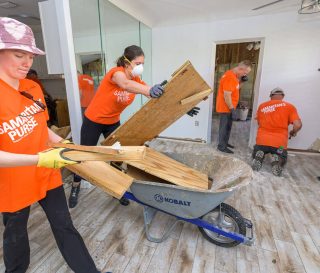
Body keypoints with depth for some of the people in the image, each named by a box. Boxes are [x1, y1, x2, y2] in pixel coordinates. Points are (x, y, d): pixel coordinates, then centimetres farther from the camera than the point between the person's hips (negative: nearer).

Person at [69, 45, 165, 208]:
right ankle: (75, 188, 35)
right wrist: (149, 91, -67)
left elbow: (157, 95, -17)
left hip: (113, 123, 5)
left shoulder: (137, 81, -7)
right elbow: (126, 84, -50)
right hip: (93, 121, -5)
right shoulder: (116, 72, -25)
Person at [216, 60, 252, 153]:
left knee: (228, 126, 18)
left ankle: (225, 142, 31)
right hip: (226, 108, -10)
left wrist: (239, 79, 3)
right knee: (225, 127, -1)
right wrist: (233, 110, -23)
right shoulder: (229, 77, -22)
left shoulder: (233, 75, 9)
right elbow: (227, 95, -26)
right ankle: (221, 146, 11)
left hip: (228, 107, 10)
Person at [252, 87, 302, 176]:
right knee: (282, 159, 29)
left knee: (256, 155, 29)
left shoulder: (262, 106, 7)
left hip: (262, 140, 1)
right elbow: (298, 125, -8)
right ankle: (277, 160, -8)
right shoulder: (289, 106, 0)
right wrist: (293, 132, 13)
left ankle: (259, 156, -7)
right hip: (279, 142, -1)